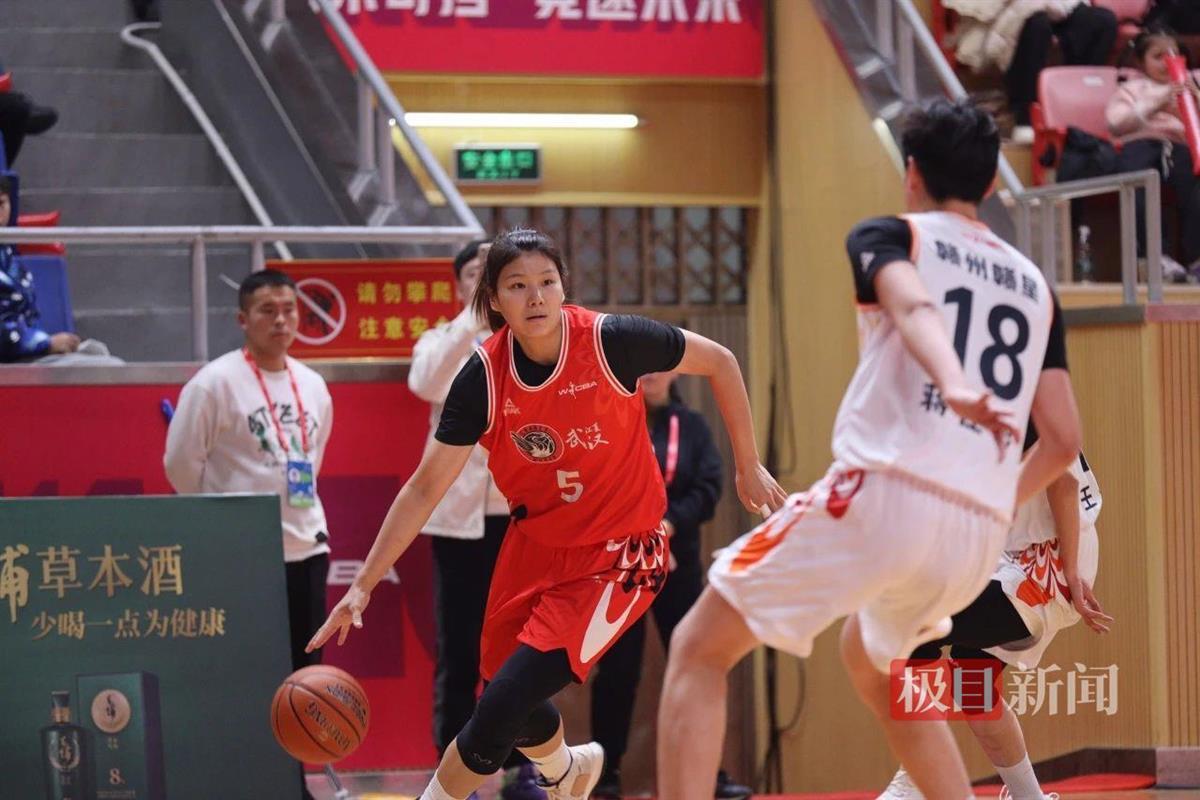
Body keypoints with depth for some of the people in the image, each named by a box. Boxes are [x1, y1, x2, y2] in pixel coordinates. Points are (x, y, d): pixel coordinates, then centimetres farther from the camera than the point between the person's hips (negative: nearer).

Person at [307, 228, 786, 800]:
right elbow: (425, 487, -8)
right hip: (534, 548, 4)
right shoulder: (484, 375, -13)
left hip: (615, 556, -4)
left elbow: (720, 363, -4)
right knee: (504, 699, 16)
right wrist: (363, 586, -12)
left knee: (505, 705, -18)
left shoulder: (611, 341, -20)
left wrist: (747, 466, 3)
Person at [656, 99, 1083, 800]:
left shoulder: (888, 237, 8)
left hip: (884, 492, -6)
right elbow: (1064, 440, 20)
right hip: (980, 532, 6)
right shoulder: (1034, 285, 23)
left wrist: (955, 385, -36)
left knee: (698, 650, 3)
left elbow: (915, 305, -15)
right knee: (871, 661, 34)